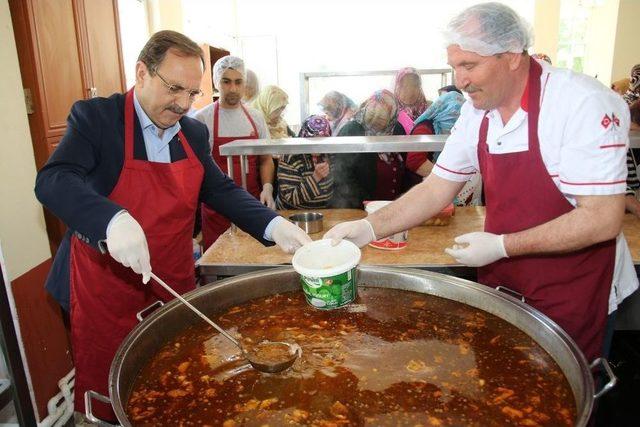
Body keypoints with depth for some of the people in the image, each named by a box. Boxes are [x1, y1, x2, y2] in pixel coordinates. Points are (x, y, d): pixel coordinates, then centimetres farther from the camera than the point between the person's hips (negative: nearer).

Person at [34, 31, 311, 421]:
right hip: (108, 295, -4)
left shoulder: (194, 132, 4)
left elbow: (220, 190, 5)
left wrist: (273, 225, -11)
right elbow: (53, 181, -22)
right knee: (111, 403, 13)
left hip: (176, 288, 5)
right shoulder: (95, 117, -11)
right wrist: (112, 220, -42)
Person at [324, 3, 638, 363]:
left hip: (572, 294, -5)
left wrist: (501, 246, -23)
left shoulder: (584, 104, -21)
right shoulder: (477, 110, -2)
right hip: (500, 284, 5)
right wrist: (369, 228, -11)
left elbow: (603, 220, -23)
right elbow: (437, 189, 0)